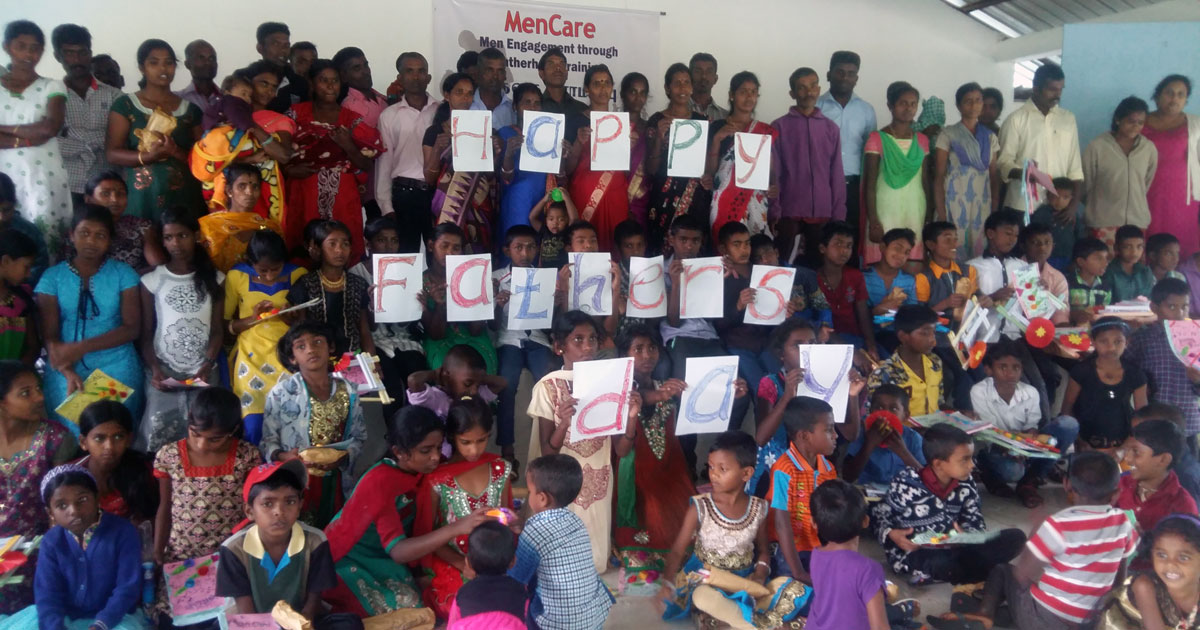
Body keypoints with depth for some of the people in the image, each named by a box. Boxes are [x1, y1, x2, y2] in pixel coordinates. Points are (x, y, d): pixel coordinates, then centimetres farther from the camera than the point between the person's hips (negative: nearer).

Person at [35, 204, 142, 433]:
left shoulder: (123, 274, 1)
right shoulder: (52, 277, 3)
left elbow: (132, 328, -6)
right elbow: (49, 336, -2)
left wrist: (80, 347, -16)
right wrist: (68, 373, -18)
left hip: (117, 366, 0)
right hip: (67, 370, 1)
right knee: (72, 430, -8)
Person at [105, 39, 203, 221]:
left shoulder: (190, 109, 11)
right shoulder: (125, 105, 6)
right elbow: (112, 153, -1)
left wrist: (175, 152, -11)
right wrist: (149, 156, -18)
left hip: (185, 199, 2)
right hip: (142, 197, -1)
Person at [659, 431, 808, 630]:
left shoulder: (758, 509, -3)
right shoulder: (700, 507, -12)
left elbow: (763, 550, 11)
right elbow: (678, 550, -12)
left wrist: (761, 574, -10)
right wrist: (668, 583, -28)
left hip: (744, 584, 4)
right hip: (705, 580, -4)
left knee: (795, 590, -17)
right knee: (704, 596, -40)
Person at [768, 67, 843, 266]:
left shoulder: (831, 128, 9)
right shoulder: (779, 127, 1)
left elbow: (837, 174, 8)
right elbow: (773, 174, 0)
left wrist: (838, 214, 2)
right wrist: (774, 211, -7)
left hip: (822, 212, 2)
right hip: (789, 211, -2)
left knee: (817, 265, 8)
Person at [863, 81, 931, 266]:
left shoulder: (922, 140, 10)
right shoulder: (877, 139, -3)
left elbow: (926, 181, 13)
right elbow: (870, 184, -6)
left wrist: (930, 217, 9)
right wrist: (873, 221, -12)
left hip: (916, 212, 4)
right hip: (886, 212, -4)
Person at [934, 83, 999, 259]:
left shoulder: (991, 137, 11)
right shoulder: (947, 135, -1)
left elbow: (994, 177, 11)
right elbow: (938, 177, -4)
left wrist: (995, 210, 3)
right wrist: (941, 213, -10)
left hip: (983, 204, 4)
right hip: (954, 203, -4)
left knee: (981, 252, 4)